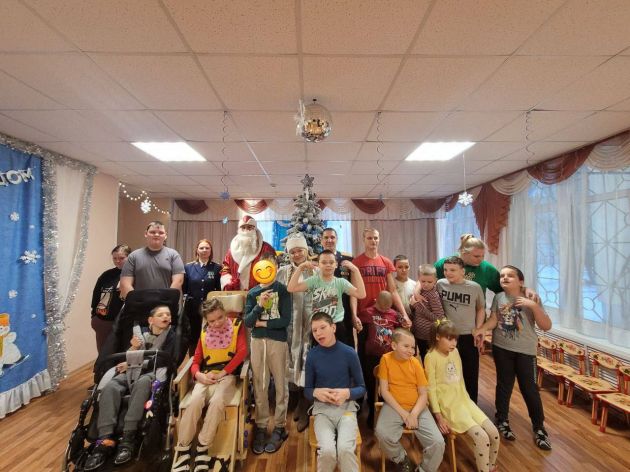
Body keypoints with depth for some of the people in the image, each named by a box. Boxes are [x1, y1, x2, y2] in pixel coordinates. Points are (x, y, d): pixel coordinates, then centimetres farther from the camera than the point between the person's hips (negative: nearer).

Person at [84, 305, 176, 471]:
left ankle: (128, 439, -37)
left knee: (141, 383, -38)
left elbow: (162, 360, -6)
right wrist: (133, 348, -7)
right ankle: (105, 441, -31)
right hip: (131, 371, 4)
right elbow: (124, 358, 15)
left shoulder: (170, 335, 3)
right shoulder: (141, 333, 15)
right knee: (110, 387, -28)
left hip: (152, 372, -4)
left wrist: (132, 362, -9)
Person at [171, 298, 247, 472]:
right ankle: (182, 449, -12)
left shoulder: (236, 326, -1)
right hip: (206, 377, 3)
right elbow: (195, 362, 12)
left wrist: (221, 373, -15)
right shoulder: (204, 333, 11)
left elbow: (242, 352, -12)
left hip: (227, 375, -3)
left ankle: (202, 448, -15)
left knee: (217, 401, -32)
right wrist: (199, 375, -11)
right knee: (195, 401, -27)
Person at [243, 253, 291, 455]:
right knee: (259, 386, 11)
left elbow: (285, 320, -12)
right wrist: (259, 305, -17)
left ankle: (280, 427, 22)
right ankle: (261, 426, 25)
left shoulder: (282, 290, -4)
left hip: (278, 341, -3)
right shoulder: (253, 293, 6)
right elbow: (247, 322, -1)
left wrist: (262, 323, -5)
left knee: (280, 384, 7)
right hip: (257, 341, 3)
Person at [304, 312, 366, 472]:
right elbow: (307, 390, 7)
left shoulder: (349, 353, -7)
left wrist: (347, 393, -18)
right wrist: (316, 392, -15)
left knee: (345, 449, -27)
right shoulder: (312, 355, -4)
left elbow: (362, 388, 3)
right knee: (327, 450, -22)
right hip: (322, 408, 1)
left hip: (346, 406, -1)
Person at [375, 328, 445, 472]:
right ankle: (402, 460, 6)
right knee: (382, 434, -28)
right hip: (394, 407, -2)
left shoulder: (415, 363, -3)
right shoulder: (386, 359, -9)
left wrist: (414, 414, -16)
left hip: (417, 407, 2)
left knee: (438, 442, -18)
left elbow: (423, 394, -1)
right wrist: (403, 413, -14)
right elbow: (384, 391, -8)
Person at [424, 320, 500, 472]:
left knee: (494, 434, -3)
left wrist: (466, 399, 14)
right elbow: (431, 388, -15)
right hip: (448, 405, -7)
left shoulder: (455, 351, 5)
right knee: (482, 438, -18)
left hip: (464, 400, 7)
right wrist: (439, 416, -16)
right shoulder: (431, 357, -17)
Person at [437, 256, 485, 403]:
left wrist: (478, 329, 0)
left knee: (470, 375, 14)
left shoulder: (475, 287, -7)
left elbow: (481, 309, 6)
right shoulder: (440, 284, -6)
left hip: (468, 337, 0)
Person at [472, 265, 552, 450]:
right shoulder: (498, 298, -1)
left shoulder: (531, 299, -6)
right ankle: (502, 421, 29)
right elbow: (493, 320, -6)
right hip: (501, 348, 2)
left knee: (529, 388, 3)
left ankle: (539, 428, 23)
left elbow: (547, 326, -12)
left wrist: (534, 306, -24)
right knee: (504, 385, 12)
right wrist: (481, 329, -24)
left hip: (525, 350, -1)